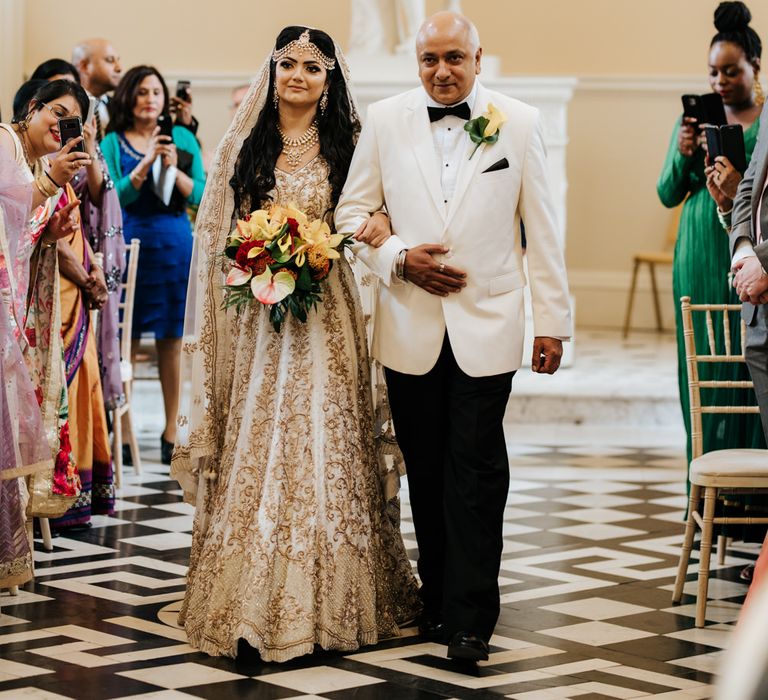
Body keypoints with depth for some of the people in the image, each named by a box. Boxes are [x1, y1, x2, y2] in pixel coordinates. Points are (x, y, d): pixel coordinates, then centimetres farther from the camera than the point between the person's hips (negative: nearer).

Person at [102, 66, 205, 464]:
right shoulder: (114, 143, 4)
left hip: (174, 243, 1)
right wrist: (146, 164, -19)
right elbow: (113, 197, -8)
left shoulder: (182, 138, 8)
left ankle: (171, 431, 10)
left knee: (171, 341, 4)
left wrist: (174, 168, -13)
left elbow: (199, 195, 3)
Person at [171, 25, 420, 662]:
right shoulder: (246, 143, 7)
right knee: (256, 442, 1)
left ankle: (326, 600, 7)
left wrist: (380, 221, -12)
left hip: (323, 315, -1)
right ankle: (254, 602, 6)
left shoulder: (345, 145, 5)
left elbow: (375, 210, 10)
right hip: (255, 316, 1)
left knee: (322, 444, -2)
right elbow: (220, 230, 10)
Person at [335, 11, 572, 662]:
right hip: (410, 326, 2)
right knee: (427, 472, 9)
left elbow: (541, 229, 3)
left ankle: (470, 619, 1)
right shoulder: (385, 120, 3)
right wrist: (399, 258, -9)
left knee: (477, 472, -5)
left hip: (487, 325, -2)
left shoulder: (518, 122, 1)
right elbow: (353, 210, 9)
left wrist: (553, 320, 1)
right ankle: (438, 600, 22)